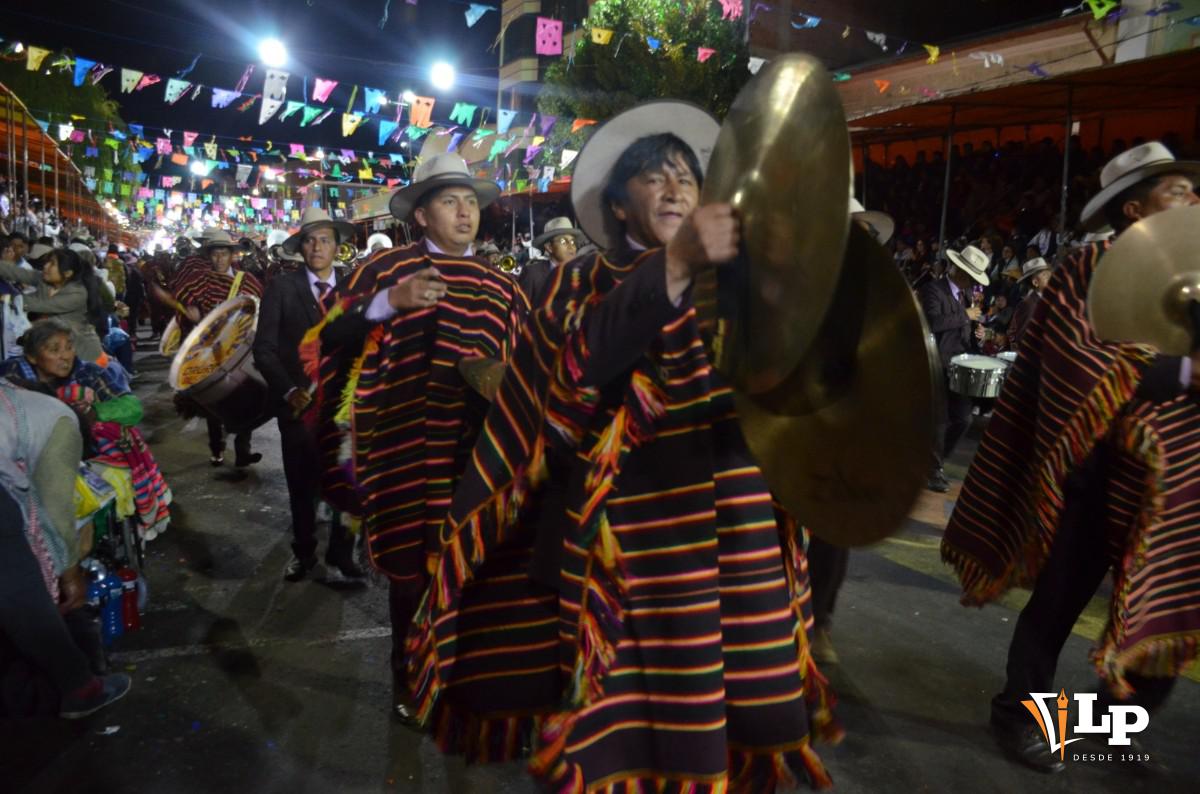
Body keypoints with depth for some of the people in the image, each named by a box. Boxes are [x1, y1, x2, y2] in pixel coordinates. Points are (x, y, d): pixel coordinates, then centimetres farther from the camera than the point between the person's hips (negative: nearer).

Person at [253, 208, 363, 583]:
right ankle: (304, 553, 32)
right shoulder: (281, 288, 0)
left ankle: (340, 555, 23)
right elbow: (264, 348, -2)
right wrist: (289, 391, -13)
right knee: (301, 486, 14)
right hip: (299, 403, 0)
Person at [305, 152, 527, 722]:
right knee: (411, 566, 5)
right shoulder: (385, 268, 2)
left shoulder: (500, 286, 12)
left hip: (476, 453, 3)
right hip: (405, 448, -3)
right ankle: (410, 681, 26)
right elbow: (330, 341, -6)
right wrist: (388, 302, -17)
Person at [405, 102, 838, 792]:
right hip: (630, 534, -3)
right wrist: (675, 265, -28)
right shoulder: (584, 284, 5)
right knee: (627, 706, -2)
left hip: (736, 539, 3)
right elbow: (582, 363, -17)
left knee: (734, 704, 4)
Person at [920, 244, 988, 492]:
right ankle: (934, 469, 12)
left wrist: (974, 332, 4)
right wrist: (965, 315, -18)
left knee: (963, 418, 6)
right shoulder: (932, 289, -11)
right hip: (936, 365, -7)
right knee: (940, 420, -3)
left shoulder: (966, 294, 14)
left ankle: (932, 459, 24)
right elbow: (932, 322, -27)